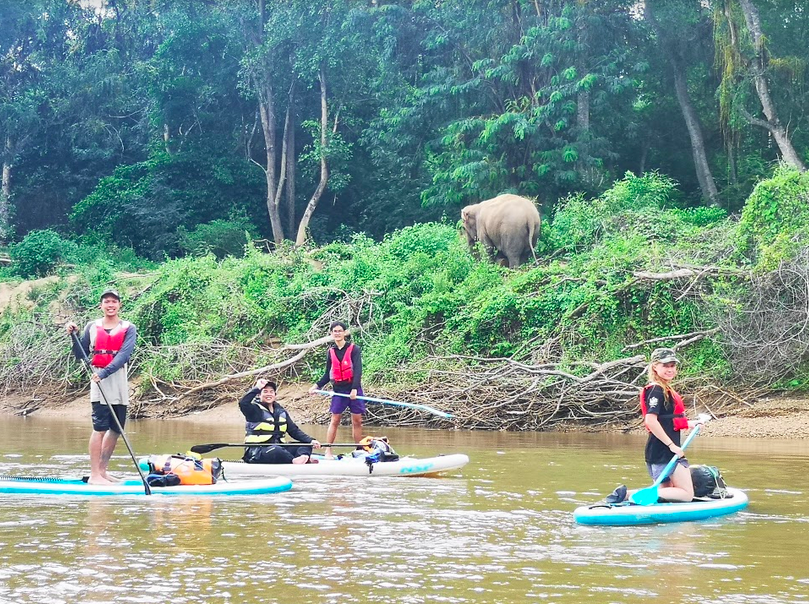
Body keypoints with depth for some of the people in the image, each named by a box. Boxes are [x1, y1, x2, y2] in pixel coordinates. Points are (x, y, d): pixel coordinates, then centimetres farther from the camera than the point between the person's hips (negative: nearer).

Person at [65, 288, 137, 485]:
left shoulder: (128, 328, 5)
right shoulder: (92, 327, 8)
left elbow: (124, 354, -10)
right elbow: (80, 355, 9)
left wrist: (104, 373, -21)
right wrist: (73, 335, -5)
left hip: (119, 381, 2)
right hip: (99, 381, -2)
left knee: (116, 429, 5)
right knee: (100, 428, -10)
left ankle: (102, 470, 17)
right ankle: (94, 475, -10)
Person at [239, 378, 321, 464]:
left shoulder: (281, 412, 17)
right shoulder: (255, 410, 0)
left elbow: (294, 430, 14)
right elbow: (243, 403, -22)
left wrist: (311, 441, -1)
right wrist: (257, 388, -15)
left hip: (279, 448, 6)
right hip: (257, 452, -6)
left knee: (306, 446, -13)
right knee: (277, 451, -37)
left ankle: (303, 457, -45)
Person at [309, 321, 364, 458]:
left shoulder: (354, 349, -3)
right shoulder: (331, 352, 7)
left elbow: (358, 370, -11)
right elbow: (328, 374, 14)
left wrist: (354, 389, -22)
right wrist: (317, 385, 0)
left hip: (354, 389, -2)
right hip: (338, 390, 2)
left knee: (357, 421, 2)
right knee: (335, 420, 0)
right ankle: (328, 451, 1)